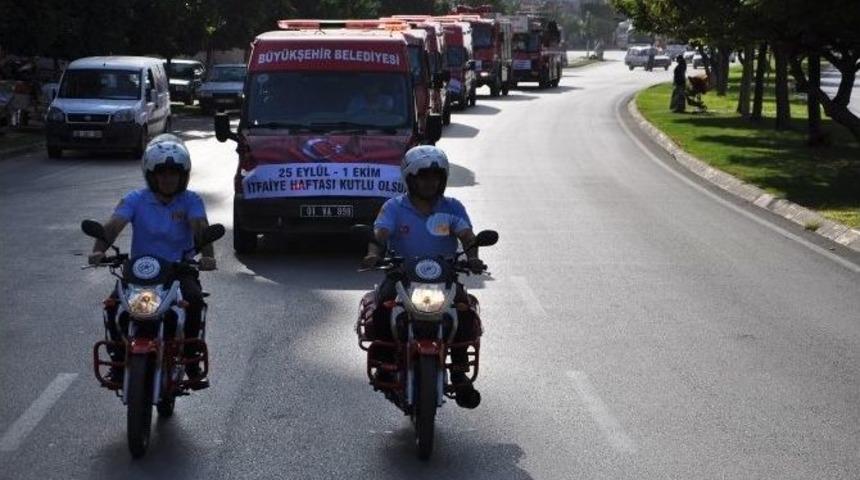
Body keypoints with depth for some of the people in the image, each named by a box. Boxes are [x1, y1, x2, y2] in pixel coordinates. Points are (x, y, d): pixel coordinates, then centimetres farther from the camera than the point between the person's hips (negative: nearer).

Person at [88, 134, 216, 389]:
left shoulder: (190, 201, 3)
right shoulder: (136, 200, 3)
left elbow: (200, 227, -15)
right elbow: (113, 225, -11)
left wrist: (207, 255, -36)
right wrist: (99, 250, -33)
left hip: (180, 269, -1)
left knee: (194, 298, -33)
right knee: (114, 304, -26)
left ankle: (191, 358, -13)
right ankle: (120, 356, -3)